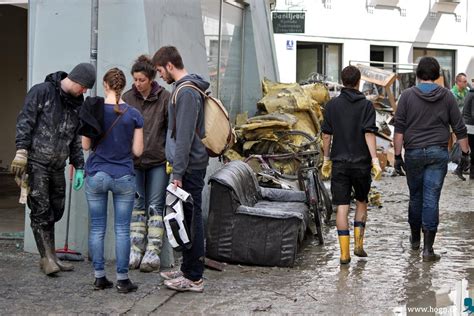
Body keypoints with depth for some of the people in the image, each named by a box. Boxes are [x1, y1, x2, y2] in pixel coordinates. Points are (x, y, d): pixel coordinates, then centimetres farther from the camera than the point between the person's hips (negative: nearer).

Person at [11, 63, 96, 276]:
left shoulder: (77, 103, 13)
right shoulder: (42, 92, -6)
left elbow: (76, 138, 18)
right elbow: (25, 122, -10)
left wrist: (79, 167, 14)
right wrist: (21, 151, -19)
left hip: (58, 165, 6)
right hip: (36, 162, -6)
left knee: (56, 210, 7)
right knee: (41, 210, -6)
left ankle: (50, 256, 16)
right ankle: (48, 258, -2)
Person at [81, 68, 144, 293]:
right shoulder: (133, 114, -5)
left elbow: (86, 145, 1)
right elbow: (137, 151, -3)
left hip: (96, 175, 1)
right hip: (123, 177, -1)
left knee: (97, 228, 8)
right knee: (122, 230, 3)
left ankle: (99, 277, 12)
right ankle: (122, 280, 6)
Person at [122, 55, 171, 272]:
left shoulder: (164, 98, -5)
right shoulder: (127, 98, 1)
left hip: (158, 160, -2)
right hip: (133, 160, 2)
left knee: (155, 206, 0)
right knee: (137, 205, 5)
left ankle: (153, 252, 2)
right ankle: (136, 250, 10)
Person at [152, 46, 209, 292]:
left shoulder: (186, 92, -16)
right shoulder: (185, 88, 17)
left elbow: (184, 136, -21)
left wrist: (178, 172, -20)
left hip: (189, 167, -10)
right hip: (190, 167, 10)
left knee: (191, 219, -5)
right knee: (188, 219, 16)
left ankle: (194, 278, 0)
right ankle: (188, 269, 26)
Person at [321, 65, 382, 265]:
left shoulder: (332, 105, 3)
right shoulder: (366, 105, -3)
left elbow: (326, 135, 4)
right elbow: (369, 133, -11)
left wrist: (326, 159, 14)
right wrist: (375, 160, -13)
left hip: (339, 163, 1)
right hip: (361, 162, -1)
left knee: (342, 206, 1)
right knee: (361, 202, 18)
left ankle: (344, 253, -2)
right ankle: (358, 244, 11)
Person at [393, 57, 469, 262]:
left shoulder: (407, 95, -2)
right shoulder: (446, 96, 2)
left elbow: (399, 129, -5)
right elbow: (459, 128, 4)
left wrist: (397, 155, -2)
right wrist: (465, 153, 11)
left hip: (414, 153, 0)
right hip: (438, 153, 0)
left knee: (415, 197, 15)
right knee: (432, 200, -2)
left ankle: (415, 239, 30)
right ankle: (428, 248, -6)